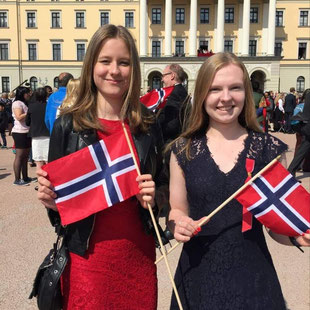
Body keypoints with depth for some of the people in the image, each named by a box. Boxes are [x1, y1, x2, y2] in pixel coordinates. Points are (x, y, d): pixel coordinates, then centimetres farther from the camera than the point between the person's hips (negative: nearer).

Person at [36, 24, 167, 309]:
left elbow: (163, 190, 8)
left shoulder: (148, 127, 0)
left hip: (138, 254, 2)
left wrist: (152, 196, -13)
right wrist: (51, 200, -19)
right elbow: (55, 194, 2)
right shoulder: (68, 125, -6)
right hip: (87, 255, -2)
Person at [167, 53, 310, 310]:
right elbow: (177, 211, 5)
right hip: (197, 275, 1)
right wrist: (178, 224, -17)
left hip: (252, 275, 0)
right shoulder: (183, 150, -4)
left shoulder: (269, 149, -6)